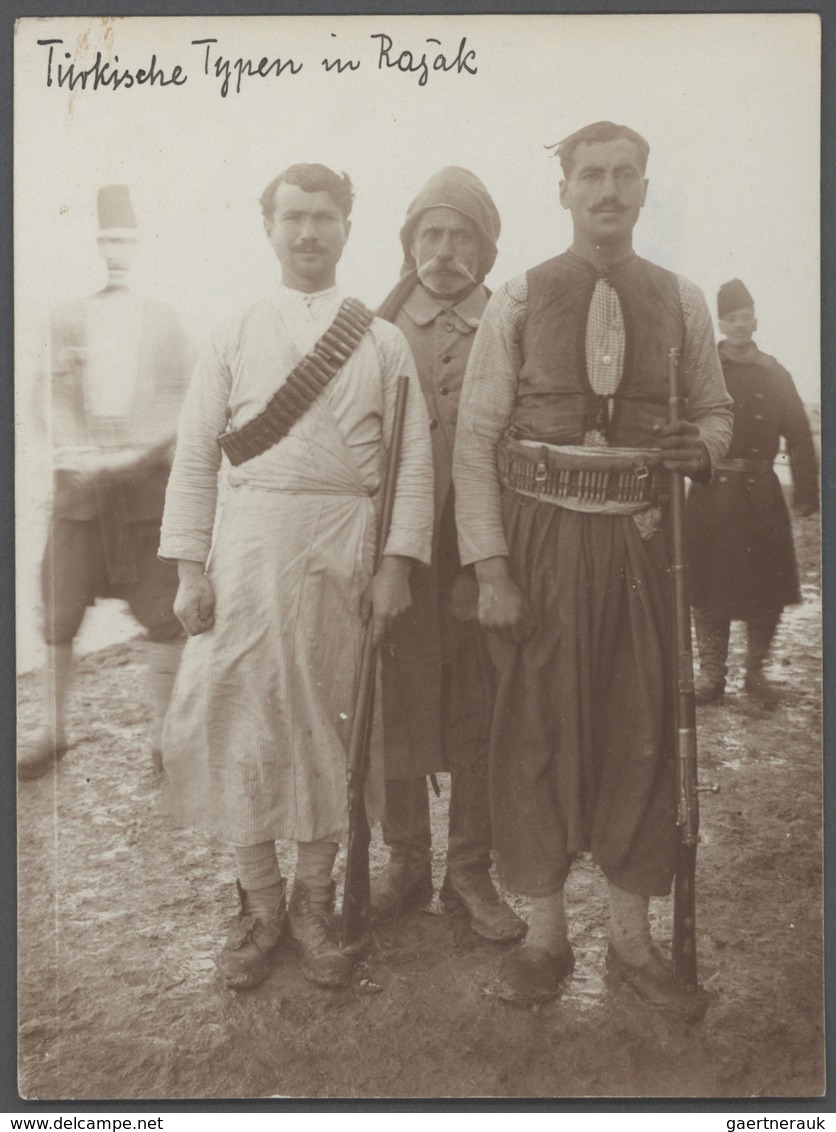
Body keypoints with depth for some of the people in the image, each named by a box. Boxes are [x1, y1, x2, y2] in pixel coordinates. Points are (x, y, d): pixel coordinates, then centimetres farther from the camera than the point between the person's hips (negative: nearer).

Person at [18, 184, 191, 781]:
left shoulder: (163, 319, 7)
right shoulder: (66, 318, 10)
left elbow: (181, 399, 4)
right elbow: (55, 397, 6)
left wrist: (138, 453, -7)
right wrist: (78, 456, -11)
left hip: (149, 483, -1)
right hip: (79, 485, 1)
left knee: (163, 611, 0)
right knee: (59, 608, 3)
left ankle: (164, 730, 13)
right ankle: (51, 728, 17)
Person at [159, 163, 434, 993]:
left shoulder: (381, 340, 8)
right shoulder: (235, 335, 9)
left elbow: (413, 459, 2)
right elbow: (195, 456, 5)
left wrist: (397, 566, -6)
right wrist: (189, 569, -3)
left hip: (343, 547, 0)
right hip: (248, 540, 1)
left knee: (324, 722, 6)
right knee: (238, 721, 1)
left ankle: (313, 903, 23)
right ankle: (259, 904, 20)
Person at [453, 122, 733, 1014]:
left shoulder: (680, 303, 7)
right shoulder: (516, 302, 0)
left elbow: (715, 409, 19)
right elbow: (474, 439, -3)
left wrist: (703, 444, -7)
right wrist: (489, 568, -10)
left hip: (636, 537, 2)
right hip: (539, 534, -2)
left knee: (641, 731, 7)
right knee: (536, 730, 4)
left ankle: (631, 940, 25)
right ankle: (544, 933, 23)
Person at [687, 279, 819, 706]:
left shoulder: (775, 375, 9)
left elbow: (800, 438, 7)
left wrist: (806, 494, 0)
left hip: (761, 495, 2)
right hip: (711, 494, -1)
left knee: (767, 589, 4)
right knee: (709, 589, 1)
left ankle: (756, 670, 20)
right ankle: (711, 672, 13)